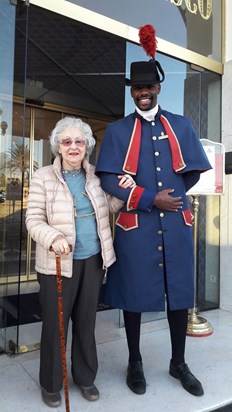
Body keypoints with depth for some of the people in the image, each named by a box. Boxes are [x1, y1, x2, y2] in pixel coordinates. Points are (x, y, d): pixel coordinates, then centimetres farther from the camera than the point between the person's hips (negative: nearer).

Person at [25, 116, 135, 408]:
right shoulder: (43, 177, -5)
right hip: (58, 263, -3)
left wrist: (123, 191, -3)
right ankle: (51, 384, 33)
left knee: (86, 322, 17)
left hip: (93, 260, 4)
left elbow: (110, 207, 17)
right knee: (55, 324, 9)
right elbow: (33, 219, -8)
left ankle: (85, 377, 38)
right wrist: (53, 238, -27)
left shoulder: (95, 175, 7)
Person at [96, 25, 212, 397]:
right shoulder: (117, 131, 3)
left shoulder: (181, 126, 10)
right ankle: (135, 362, 31)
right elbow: (108, 180, -7)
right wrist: (150, 198, -13)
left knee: (180, 292, 11)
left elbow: (193, 172, 12)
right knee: (135, 293, 8)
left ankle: (179, 363, 33)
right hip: (135, 226, -2)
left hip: (176, 224, 3)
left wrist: (170, 194, 5)